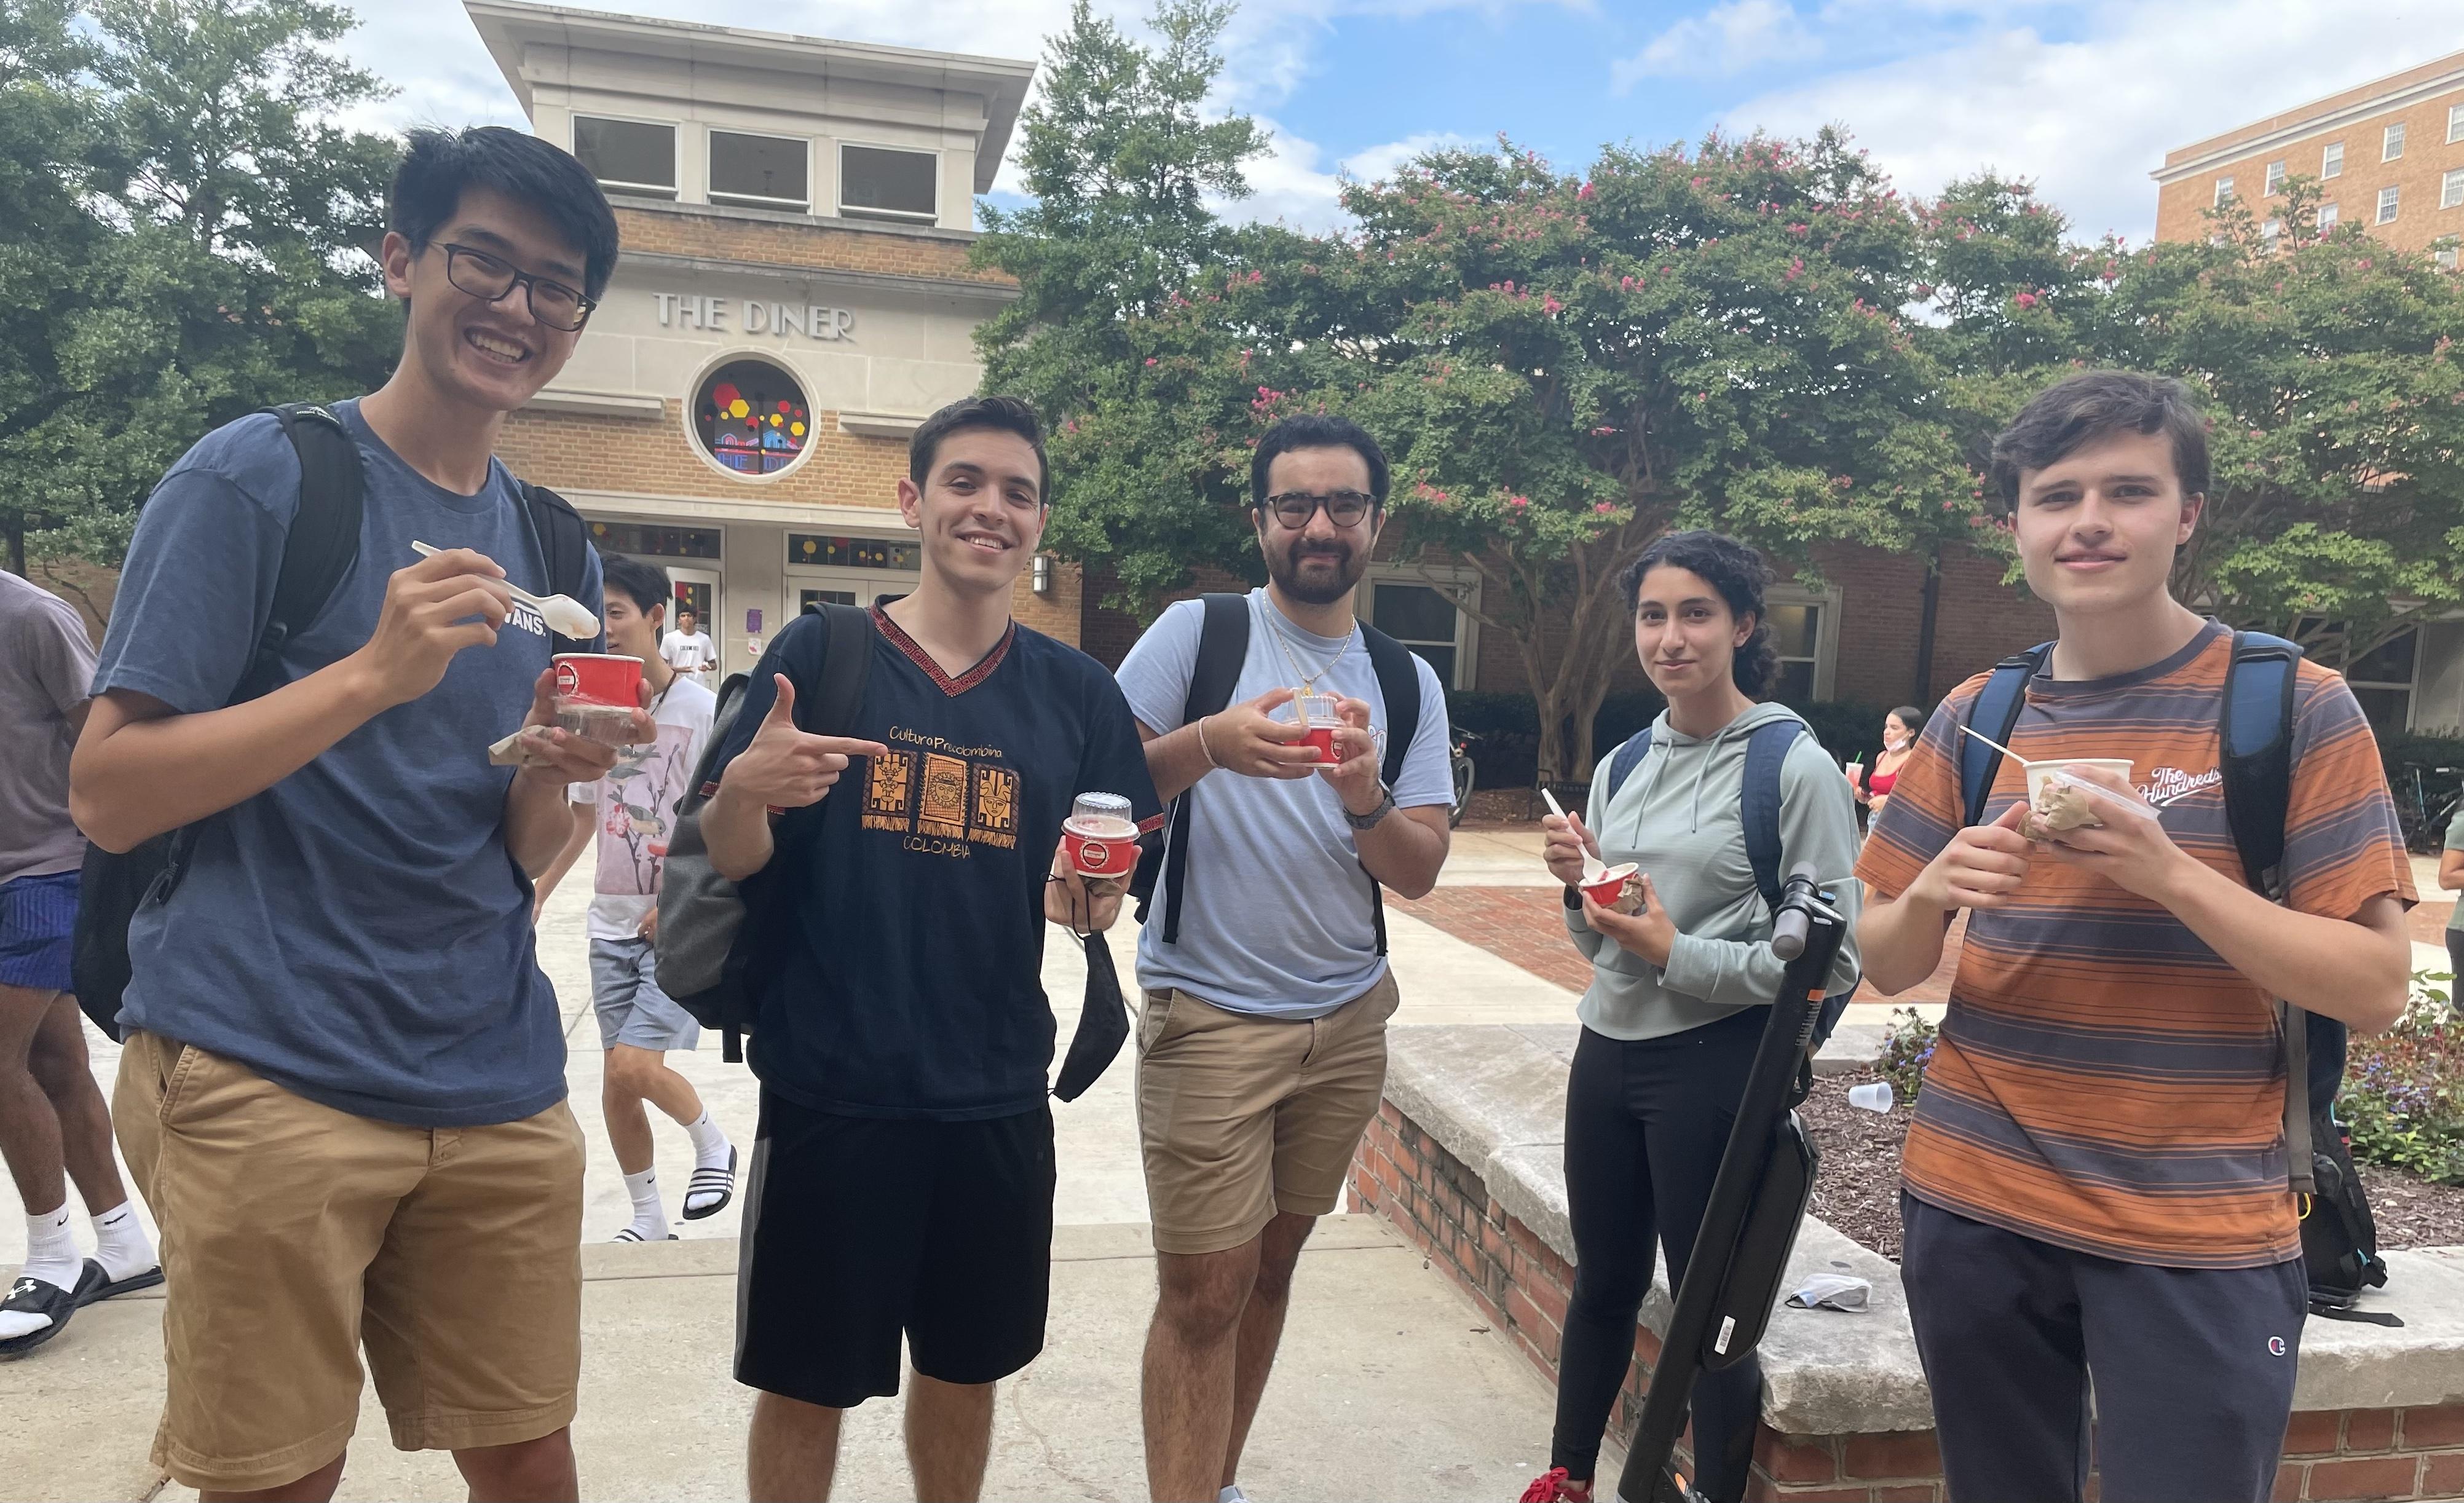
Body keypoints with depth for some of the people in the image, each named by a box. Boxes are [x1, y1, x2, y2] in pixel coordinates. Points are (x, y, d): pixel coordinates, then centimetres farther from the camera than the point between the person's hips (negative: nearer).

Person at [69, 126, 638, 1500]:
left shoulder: (552, 551, 11)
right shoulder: (259, 477, -4)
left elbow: (519, 859, 12)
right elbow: (108, 796, -10)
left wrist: (555, 772, -10)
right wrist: (373, 673, -21)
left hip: (497, 1084, 5)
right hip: (268, 1075, -5)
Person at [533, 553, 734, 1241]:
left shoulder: (700, 709, -10)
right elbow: (581, 818, 16)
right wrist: (534, 894, 11)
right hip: (613, 924, 6)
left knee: (634, 1067, -16)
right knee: (616, 1087, 8)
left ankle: (713, 1146, 13)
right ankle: (648, 1220, 26)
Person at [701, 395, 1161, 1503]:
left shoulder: (1078, 692, 3)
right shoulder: (819, 652, -4)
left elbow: (1098, 898, 8)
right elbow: (731, 862, -4)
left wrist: (1088, 897, -14)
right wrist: (747, 789, -25)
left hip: (997, 1094, 3)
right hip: (830, 1088, -2)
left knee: (967, 1370, 19)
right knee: (804, 1385, 11)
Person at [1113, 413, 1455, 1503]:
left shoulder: (1406, 680, 7)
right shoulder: (1195, 634, -5)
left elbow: (1420, 872, 1)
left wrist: (1362, 797, -19)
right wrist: (1210, 742, -27)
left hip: (1349, 1021, 5)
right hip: (1212, 1019, -4)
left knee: (1272, 1261, 15)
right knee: (1206, 1291, -4)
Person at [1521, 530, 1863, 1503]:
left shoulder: (1796, 768, -11)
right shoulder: (1624, 766, 8)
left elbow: (1831, 963, -13)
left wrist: (1678, 955, -20)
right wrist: (1580, 885, -5)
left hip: (1717, 1068, -6)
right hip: (1606, 1052, 6)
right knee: (1603, 1283, 20)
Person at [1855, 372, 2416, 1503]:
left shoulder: (2295, 706, -6)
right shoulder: (1973, 717, 4)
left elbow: (2376, 986, -9)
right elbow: (1886, 965, 7)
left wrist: (2166, 872, -22)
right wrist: (1928, 894, -15)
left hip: (2197, 1237, -3)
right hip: (1970, 1210, 3)